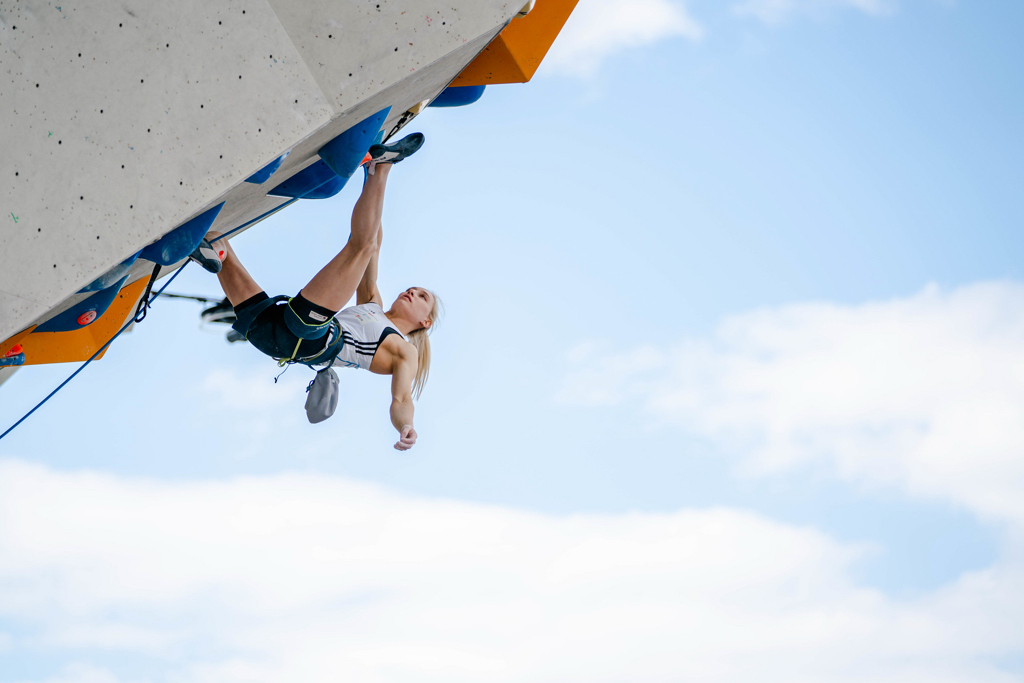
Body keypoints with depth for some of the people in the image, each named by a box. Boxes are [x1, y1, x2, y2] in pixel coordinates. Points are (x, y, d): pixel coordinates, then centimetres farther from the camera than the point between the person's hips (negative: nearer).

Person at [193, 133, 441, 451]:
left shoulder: (404, 351, 19)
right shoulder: (372, 307, 39)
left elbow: (402, 400, 3)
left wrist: (406, 427, -23)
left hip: (311, 335, -7)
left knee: (362, 243, -9)